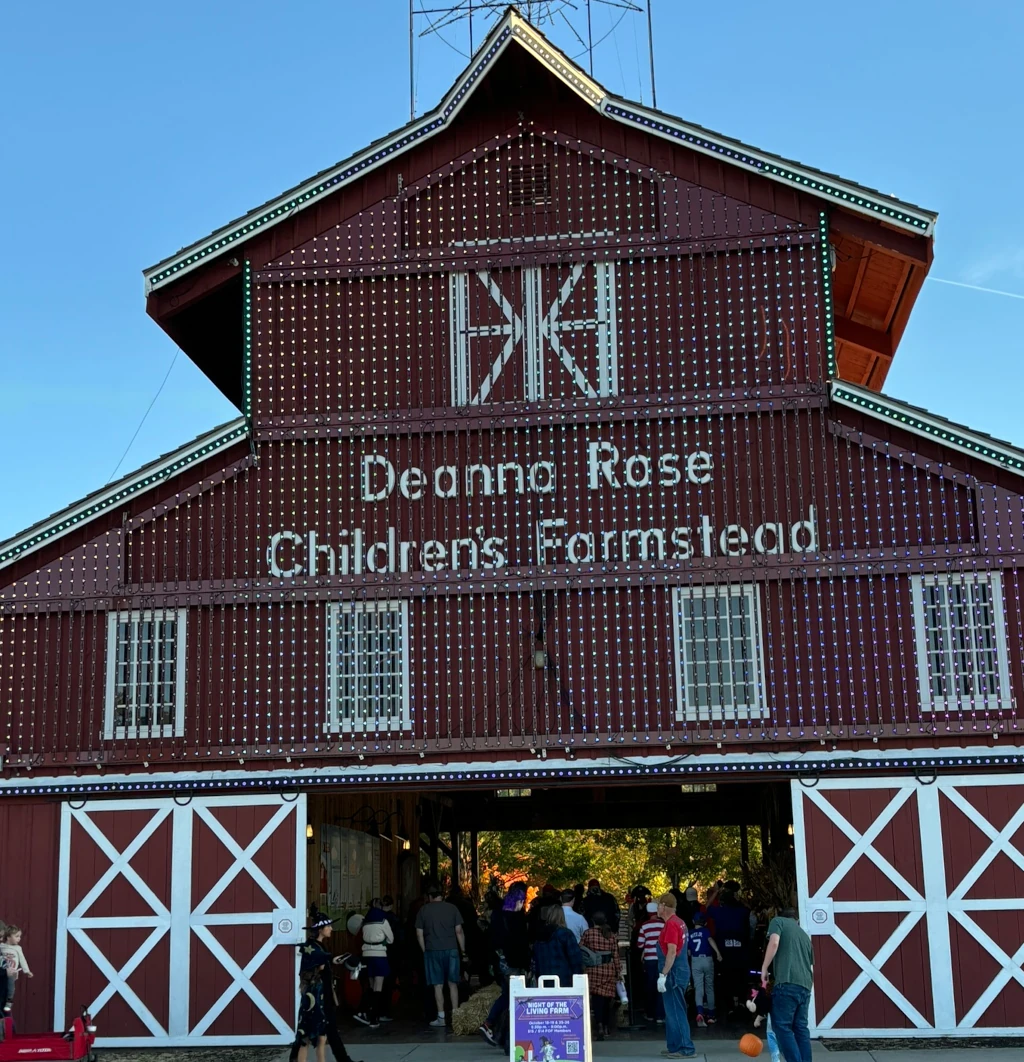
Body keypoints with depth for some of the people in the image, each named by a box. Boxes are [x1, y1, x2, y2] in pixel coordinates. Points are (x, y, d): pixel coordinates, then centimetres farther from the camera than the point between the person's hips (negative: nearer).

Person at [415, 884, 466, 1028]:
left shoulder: (423, 910, 3)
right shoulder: (452, 908, 3)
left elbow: (419, 934, 1)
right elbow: (459, 931, 0)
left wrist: (425, 951, 10)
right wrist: (462, 949, 9)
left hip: (433, 951, -1)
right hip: (451, 950, 1)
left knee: (438, 985, 2)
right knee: (452, 983, 8)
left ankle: (441, 1018, 2)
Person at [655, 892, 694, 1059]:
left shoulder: (671, 924, -16)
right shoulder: (679, 922, 14)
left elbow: (672, 952, -22)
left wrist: (663, 974, -22)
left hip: (673, 973, -10)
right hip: (678, 971, 10)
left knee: (675, 1012, -7)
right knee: (672, 1011, 14)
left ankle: (686, 1048, -6)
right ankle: (675, 1046, 19)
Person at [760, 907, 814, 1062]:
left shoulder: (778, 921, 12)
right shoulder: (805, 935, 30)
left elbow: (774, 943, -8)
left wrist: (764, 969, 0)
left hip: (787, 983, -6)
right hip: (805, 986, 7)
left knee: (782, 1026, -5)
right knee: (801, 1028, 12)